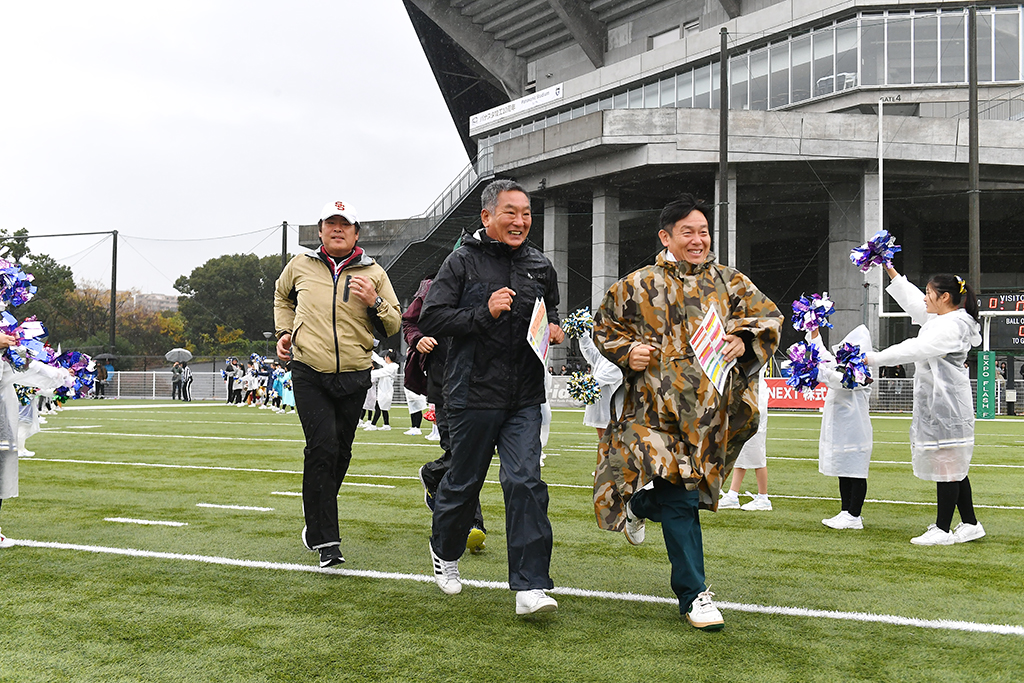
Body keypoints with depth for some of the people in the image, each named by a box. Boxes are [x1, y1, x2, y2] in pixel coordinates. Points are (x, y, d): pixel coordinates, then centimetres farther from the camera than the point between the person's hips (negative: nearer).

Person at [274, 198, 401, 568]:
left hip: (353, 377, 2)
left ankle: (318, 519, 35)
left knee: (340, 452, 10)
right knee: (322, 447, -15)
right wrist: (284, 331, 13)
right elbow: (282, 296, 27)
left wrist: (374, 301, -13)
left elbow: (393, 326, 5)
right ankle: (325, 538, -11)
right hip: (309, 373, -1)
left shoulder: (374, 274, 4)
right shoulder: (299, 266, 6)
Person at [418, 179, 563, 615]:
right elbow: (431, 319, -9)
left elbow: (551, 315, 28)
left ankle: (529, 587, -8)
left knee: (525, 482, -9)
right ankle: (444, 551, 39)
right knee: (463, 481, 11)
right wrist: (485, 312, -19)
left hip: (525, 399, 3)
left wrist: (555, 330, 5)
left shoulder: (540, 267, 12)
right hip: (474, 395, -3)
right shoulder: (463, 262, -3)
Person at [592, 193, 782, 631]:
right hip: (658, 407, -3)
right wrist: (627, 351, -5)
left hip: (712, 410, 3)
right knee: (678, 499, -9)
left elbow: (768, 317, 8)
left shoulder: (730, 283, 12)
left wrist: (743, 342, -12)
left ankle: (639, 505, 47)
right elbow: (604, 327, 15)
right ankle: (692, 594, 8)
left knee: (683, 488, 12)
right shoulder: (637, 286, 6)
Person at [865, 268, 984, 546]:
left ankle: (942, 530, 1)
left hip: (946, 405, -10)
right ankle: (970, 524, 21)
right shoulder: (941, 319, 13)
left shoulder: (953, 326, -17)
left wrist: (871, 358, -25)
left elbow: (915, 349, -24)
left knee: (946, 465, -4)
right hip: (936, 404, 10)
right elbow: (912, 300, 27)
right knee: (952, 466, 14)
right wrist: (891, 272, 27)